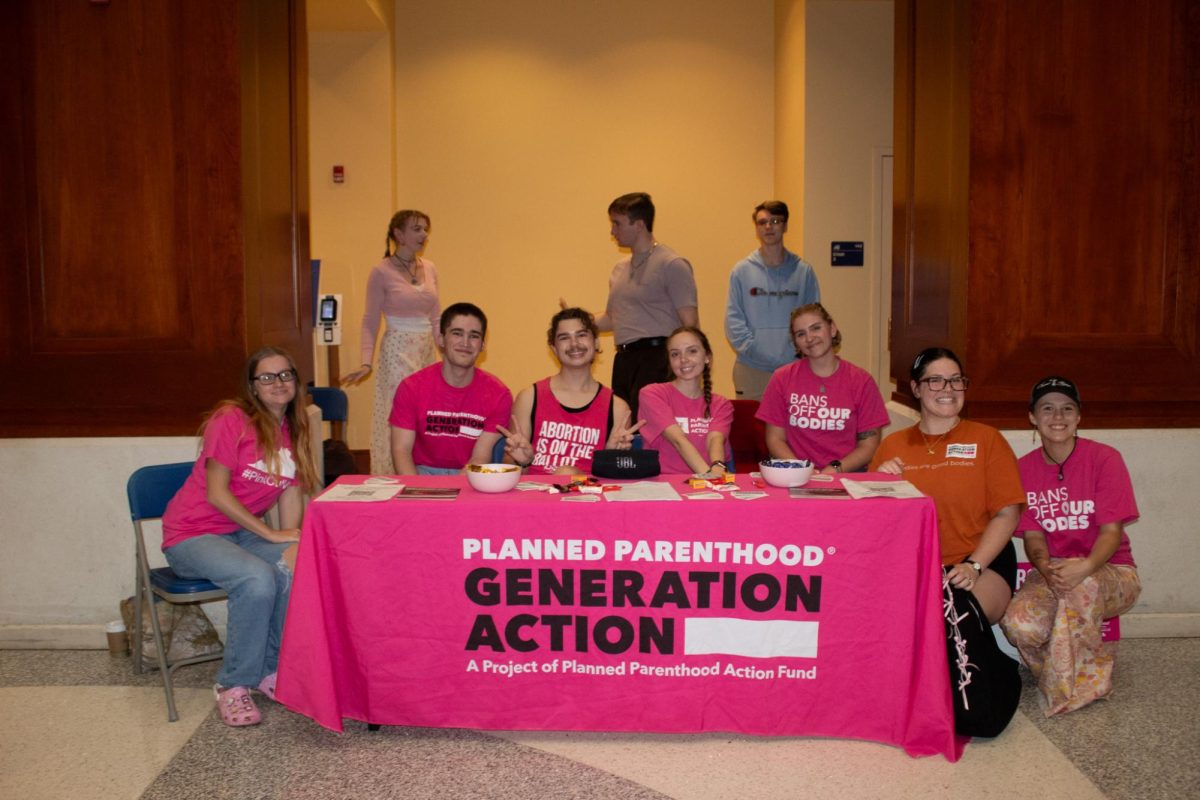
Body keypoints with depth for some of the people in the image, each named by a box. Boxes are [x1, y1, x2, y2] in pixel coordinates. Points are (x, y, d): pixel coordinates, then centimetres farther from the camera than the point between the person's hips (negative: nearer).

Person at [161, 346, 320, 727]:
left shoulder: (293, 433, 8)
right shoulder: (232, 420, -13)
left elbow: (291, 496, 4)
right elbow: (217, 494, -15)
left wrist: (293, 544, -13)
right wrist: (270, 535, -17)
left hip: (242, 533, 6)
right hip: (192, 535, -6)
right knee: (258, 578, -33)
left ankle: (272, 670, -6)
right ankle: (233, 685, -14)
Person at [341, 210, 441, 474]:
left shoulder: (430, 268, 8)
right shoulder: (382, 272, -6)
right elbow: (370, 321, -3)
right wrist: (366, 362, -12)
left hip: (427, 351, 5)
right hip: (398, 351, -5)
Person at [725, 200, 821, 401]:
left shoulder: (803, 271, 6)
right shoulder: (742, 271, 4)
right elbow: (733, 320, 0)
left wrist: (799, 348, -9)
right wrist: (752, 347, -12)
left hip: (794, 367, 1)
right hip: (751, 369, 0)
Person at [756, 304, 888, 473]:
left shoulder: (861, 381, 3)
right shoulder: (782, 378, 5)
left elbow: (869, 444, 3)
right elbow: (775, 439, 4)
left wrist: (835, 469, -13)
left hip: (847, 475, 0)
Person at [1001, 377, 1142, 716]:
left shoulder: (1104, 458, -7)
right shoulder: (1024, 468, 3)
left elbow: (1112, 530, -13)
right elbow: (1033, 535, 0)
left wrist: (1085, 566, -35)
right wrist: (1045, 568, -24)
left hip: (1110, 572, -2)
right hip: (1053, 571, 3)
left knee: (1082, 585, -40)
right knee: (1018, 622, -29)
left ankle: (1064, 688, -16)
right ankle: (1086, 670, 5)